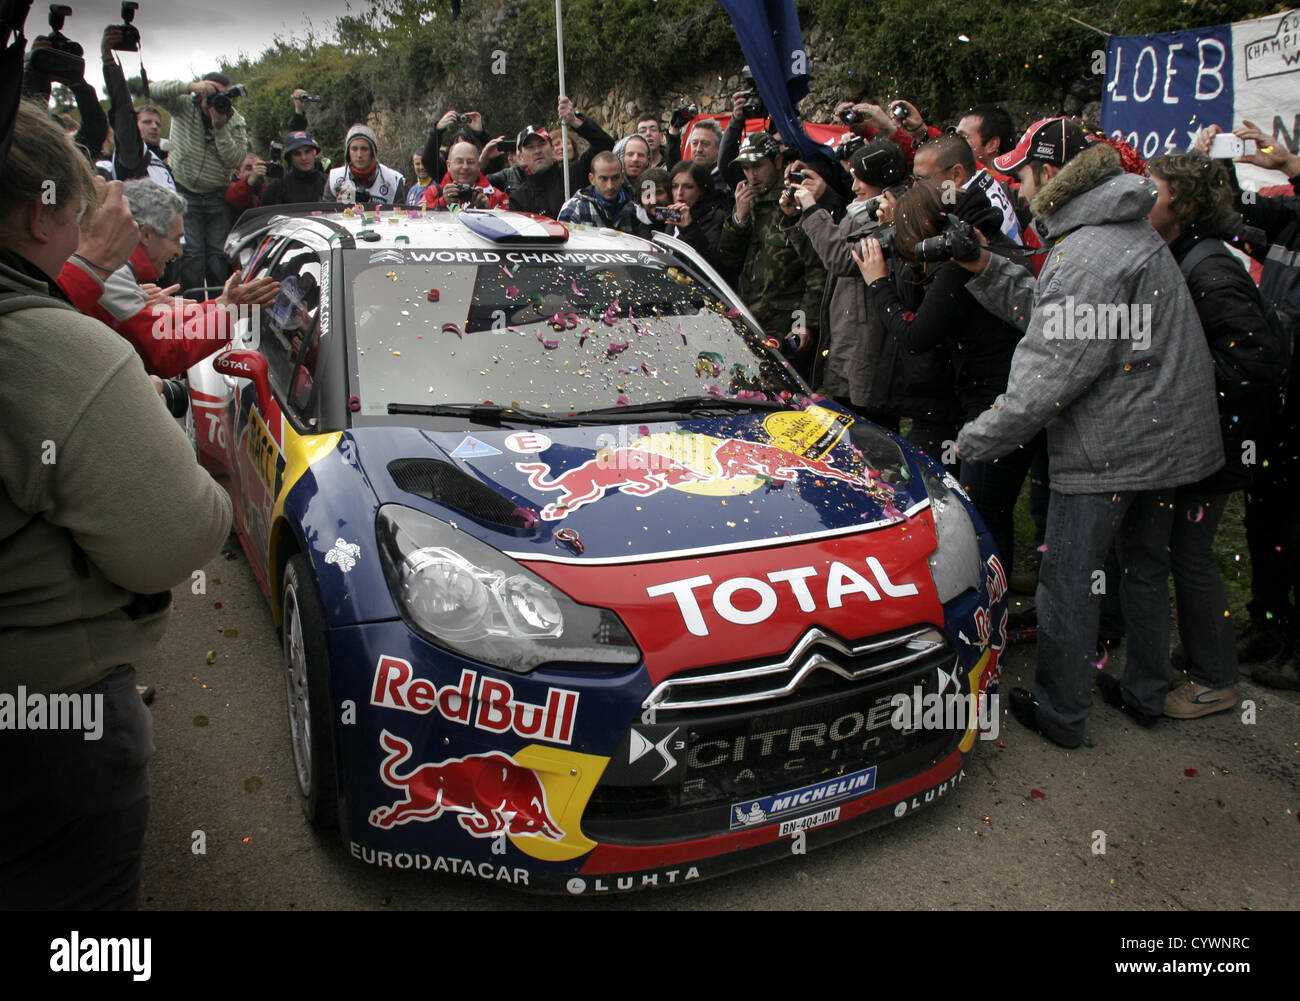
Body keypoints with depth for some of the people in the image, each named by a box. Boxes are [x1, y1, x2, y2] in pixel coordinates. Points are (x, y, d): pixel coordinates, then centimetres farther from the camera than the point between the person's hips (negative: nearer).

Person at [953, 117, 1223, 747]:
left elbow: (1051, 371, -24)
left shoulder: (1089, 254, -21)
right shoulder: (1129, 229, 13)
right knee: (1146, 565, 21)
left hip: (1108, 447, -10)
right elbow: (1044, 310, 13)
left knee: (1068, 578, 3)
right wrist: (986, 270, 6)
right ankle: (1147, 693, 36)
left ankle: (1060, 711, 17)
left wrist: (975, 440, -18)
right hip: (1167, 436, 10)